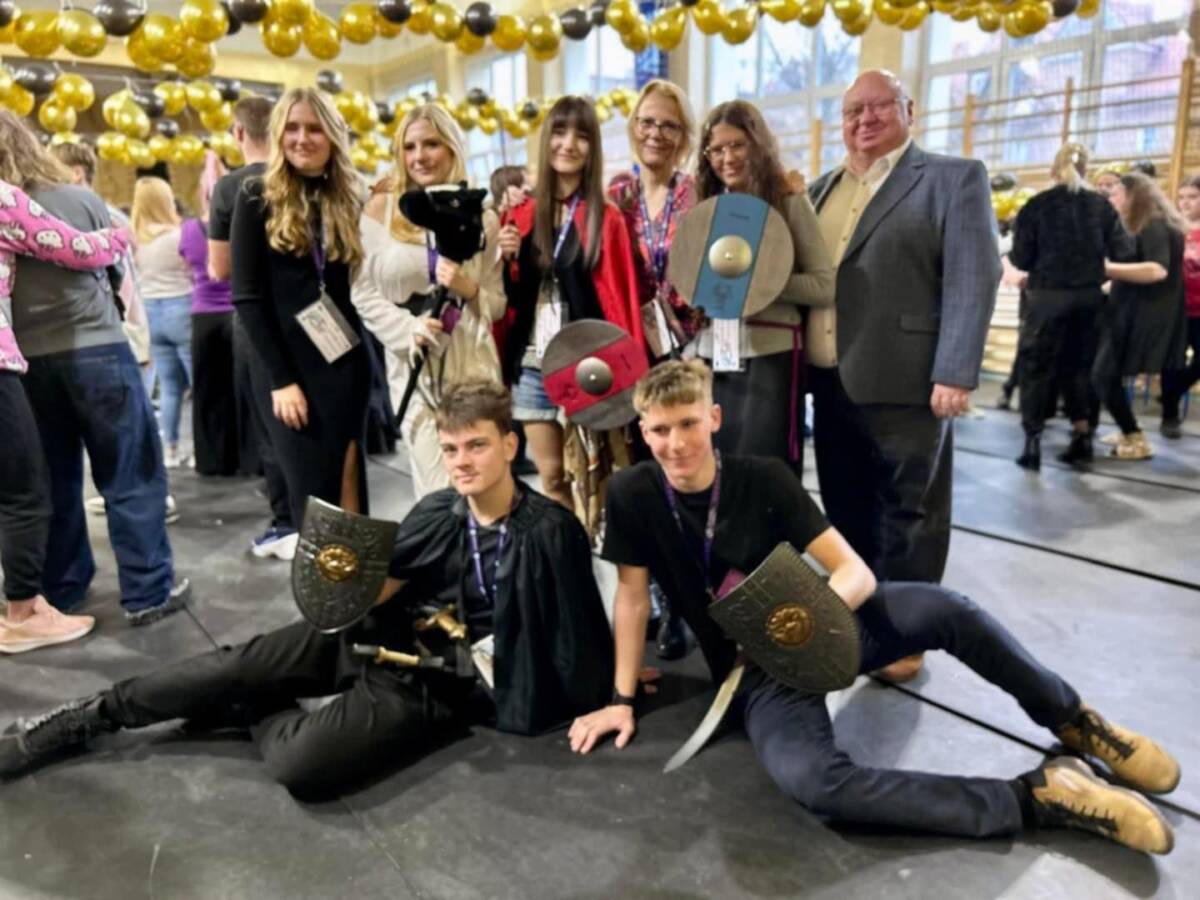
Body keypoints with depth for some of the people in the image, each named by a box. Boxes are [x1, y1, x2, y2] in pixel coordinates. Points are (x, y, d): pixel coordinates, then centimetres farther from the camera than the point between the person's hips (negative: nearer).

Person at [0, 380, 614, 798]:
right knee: (235, 667, -8)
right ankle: (78, 722, 13)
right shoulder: (437, 512, -2)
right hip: (376, 635, 5)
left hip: (437, 681, -5)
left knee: (303, 766, -25)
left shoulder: (550, 533, -20)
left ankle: (262, 716, 11)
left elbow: (574, 627, -13)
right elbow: (376, 591, 4)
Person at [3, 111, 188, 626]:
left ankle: (60, 590, 25)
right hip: (96, 349, -3)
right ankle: (148, 592, 4)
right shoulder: (79, 199, -4)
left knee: (53, 482, 14)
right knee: (131, 477, 3)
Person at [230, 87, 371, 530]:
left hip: (346, 364, 3)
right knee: (312, 494, -1)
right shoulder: (258, 198, 2)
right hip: (286, 367, -2)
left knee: (347, 488, 1)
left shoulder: (350, 200, 11)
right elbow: (247, 296, -4)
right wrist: (281, 378, -10)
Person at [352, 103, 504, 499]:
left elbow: (498, 301, 9)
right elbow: (363, 292, 0)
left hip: (473, 362, 2)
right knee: (438, 492, -4)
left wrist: (467, 288, -12)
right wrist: (408, 327, -16)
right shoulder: (381, 208, 2)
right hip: (413, 364, -1)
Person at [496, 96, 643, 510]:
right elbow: (515, 298, 12)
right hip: (530, 363, 4)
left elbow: (620, 297, -6)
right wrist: (507, 261, -7)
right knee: (550, 474, 11)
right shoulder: (525, 213, 9)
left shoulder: (606, 217, -2)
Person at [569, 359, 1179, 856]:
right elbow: (633, 597, -2)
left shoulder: (764, 479, -11)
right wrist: (623, 699, -1)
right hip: (757, 672, -1)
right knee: (810, 780, -34)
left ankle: (1074, 723, 0)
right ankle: (1031, 798, -23)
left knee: (942, 609, -28)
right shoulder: (633, 495, -12)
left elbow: (857, 573, -13)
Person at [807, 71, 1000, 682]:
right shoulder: (823, 188, 17)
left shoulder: (954, 178, -1)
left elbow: (973, 279, -9)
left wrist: (955, 374, -18)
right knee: (846, 509, 14)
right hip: (830, 382, 6)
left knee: (907, 513, 5)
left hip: (904, 382, -5)